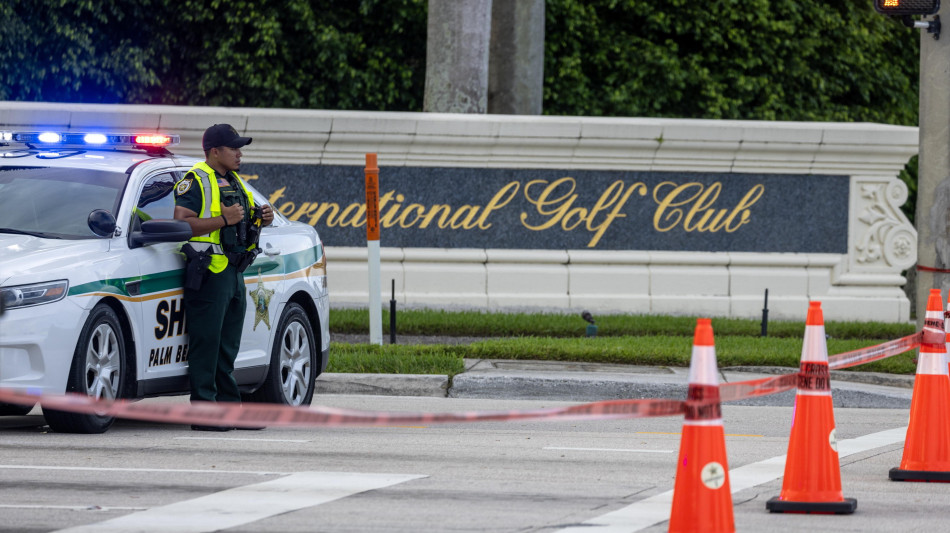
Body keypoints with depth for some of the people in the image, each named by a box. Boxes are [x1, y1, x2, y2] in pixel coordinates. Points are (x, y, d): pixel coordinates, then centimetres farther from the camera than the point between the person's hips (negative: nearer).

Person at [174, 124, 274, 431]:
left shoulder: (234, 182, 21)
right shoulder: (196, 181, -7)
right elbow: (181, 223, -18)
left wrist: (260, 219, 9)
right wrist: (224, 220, -22)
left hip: (234, 273, 9)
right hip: (209, 273, -9)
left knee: (227, 348, 12)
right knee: (206, 345, -9)